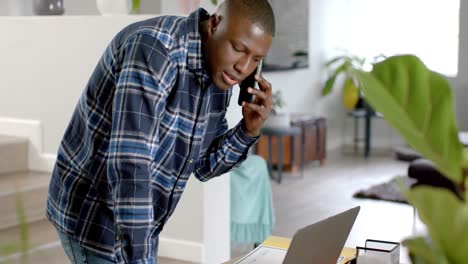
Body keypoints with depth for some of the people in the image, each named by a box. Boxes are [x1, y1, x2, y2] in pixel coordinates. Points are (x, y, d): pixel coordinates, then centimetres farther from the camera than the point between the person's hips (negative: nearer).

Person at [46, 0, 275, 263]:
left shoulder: (219, 75, 0)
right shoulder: (154, 47, -26)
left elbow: (204, 166, 7)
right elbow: (128, 162, -33)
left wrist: (249, 130, -10)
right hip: (93, 217, -8)